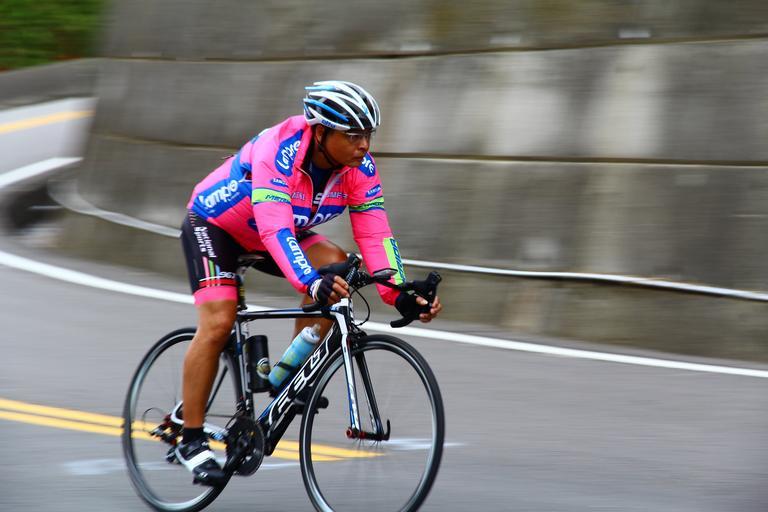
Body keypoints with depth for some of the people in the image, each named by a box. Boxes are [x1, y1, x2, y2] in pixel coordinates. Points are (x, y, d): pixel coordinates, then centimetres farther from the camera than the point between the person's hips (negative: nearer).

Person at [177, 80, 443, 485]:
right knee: (218, 322, -21)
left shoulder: (359, 167, -19)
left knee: (334, 264, -21)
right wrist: (312, 284, -59)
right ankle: (191, 440, -10)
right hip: (212, 225, -6)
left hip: (274, 234, 6)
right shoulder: (278, 150, -37)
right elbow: (274, 228, -46)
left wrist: (400, 295, -34)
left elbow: (375, 235, -21)